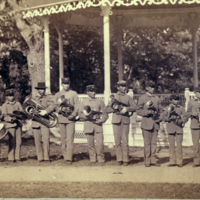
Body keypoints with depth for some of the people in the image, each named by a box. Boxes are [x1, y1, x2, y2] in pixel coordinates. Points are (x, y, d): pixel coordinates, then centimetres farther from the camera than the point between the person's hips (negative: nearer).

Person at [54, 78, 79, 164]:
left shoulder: (74, 94, 8)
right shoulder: (57, 94, 14)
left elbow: (77, 105, 2)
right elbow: (56, 106, 12)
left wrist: (73, 114, -13)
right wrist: (59, 109, -12)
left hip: (70, 119, -2)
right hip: (61, 118, 3)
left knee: (70, 138, -10)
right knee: (63, 138, 5)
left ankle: (69, 158, -13)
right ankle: (65, 156, 13)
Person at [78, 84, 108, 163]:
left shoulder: (100, 102, 12)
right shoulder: (83, 103, 12)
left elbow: (105, 114, 10)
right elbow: (80, 114, 6)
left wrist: (101, 120, -9)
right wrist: (86, 116, -12)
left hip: (98, 125, -1)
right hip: (88, 125, 1)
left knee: (100, 143, -9)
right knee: (90, 144, 1)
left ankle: (101, 159, 1)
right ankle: (92, 158, 12)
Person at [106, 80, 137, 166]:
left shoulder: (128, 97, 14)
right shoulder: (113, 97, 14)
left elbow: (134, 107, 2)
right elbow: (107, 109, 9)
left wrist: (127, 108, -15)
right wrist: (115, 109, -8)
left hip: (125, 120, 0)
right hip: (116, 120, 1)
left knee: (125, 141, -6)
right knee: (117, 141, 0)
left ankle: (125, 159, -2)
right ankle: (119, 159, 6)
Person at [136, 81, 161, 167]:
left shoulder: (157, 98, 16)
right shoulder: (142, 98, 4)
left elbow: (159, 110, 20)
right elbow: (139, 111, 0)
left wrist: (159, 117, 1)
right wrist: (147, 112, -14)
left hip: (155, 123, 4)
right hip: (146, 123, -4)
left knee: (154, 143, 4)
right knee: (147, 143, -2)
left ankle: (153, 160, 9)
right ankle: (147, 161, 4)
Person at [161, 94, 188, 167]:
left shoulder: (181, 108, 9)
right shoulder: (167, 108, 9)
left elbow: (185, 117, 4)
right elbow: (163, 117, 3)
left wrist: (181, 120, -15)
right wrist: (169, 118, -13)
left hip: (179, 128, 0)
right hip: (171, 129, 0)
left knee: (179, 145, -3)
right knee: (171, 145, 2)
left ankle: (179, 161, 2)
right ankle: (172, 161, 9)